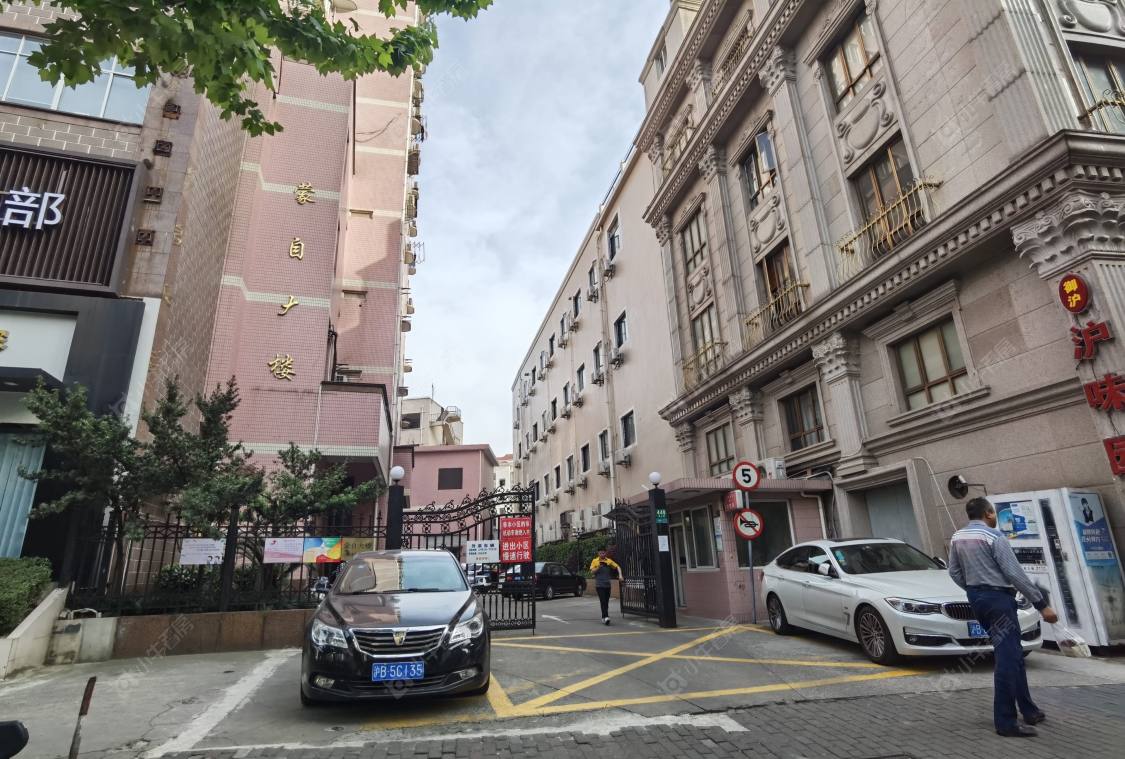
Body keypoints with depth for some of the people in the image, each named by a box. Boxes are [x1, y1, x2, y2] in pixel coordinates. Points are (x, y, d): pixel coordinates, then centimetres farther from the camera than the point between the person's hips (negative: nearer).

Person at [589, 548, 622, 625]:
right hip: (599, 585, -3)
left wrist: (620, 575, -9)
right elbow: (592, 572, -3)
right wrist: (598, 567, -19)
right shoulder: (595, 561, 0)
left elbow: (617, 567, 5)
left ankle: (603, 618, 21)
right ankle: (606, 617, -19)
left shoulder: (609, 561, 5)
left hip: (607, 584, 3)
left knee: (606, 602, 8)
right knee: (603, 601, -14)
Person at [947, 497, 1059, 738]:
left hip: (976, 598, 8)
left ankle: (1028, 710, 27)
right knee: (1007, 657, -5)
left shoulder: (957, 538, 9)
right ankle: (1005, 722, -3)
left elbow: (954, 572, 11)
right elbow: (1015, 573, -16)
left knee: (1012, 653, 19)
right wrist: (1042, 604, -12)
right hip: (998, 597, -8)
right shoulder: (993, 536, -13)